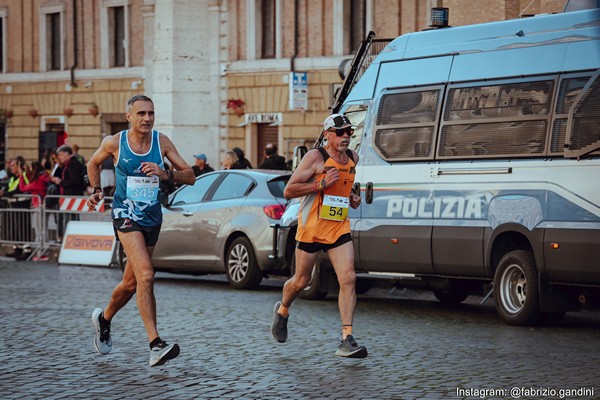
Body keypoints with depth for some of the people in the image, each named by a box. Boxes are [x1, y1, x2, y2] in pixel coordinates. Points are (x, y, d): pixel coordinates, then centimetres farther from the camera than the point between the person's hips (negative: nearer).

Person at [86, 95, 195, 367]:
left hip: (152, 218, 4)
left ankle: (104, 318, 46)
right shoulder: (114, 143, -4)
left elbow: (190, 176, -2)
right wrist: (96, 190, 12)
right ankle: (156, 345, -28)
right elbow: (93, 163, 18)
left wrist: (166, 175, -19)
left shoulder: (161, 142, -1)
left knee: (131, 283, 15)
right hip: (126, 214, -4)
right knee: (146, 275, -23)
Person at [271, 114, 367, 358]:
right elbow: (288, 191, -13)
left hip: (339, 228, 4)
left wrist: (351, 198, 8)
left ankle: (347, 340, -15)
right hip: (311, 228, -4)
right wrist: (321, 184, -23)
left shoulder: (352, 158, 9)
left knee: (348, 279, -12)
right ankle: (282, 310, 43)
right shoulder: (315, 157, -11)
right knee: (301, 281, 9)